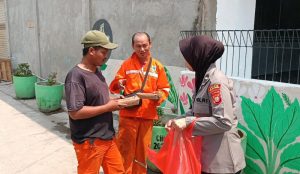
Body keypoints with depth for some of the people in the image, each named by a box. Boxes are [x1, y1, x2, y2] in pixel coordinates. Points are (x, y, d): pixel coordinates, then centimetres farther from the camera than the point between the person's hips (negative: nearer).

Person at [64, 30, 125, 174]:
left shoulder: (96, 71, 7)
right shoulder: (76, 76, -20)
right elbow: (75, 112, -25)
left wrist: (113, 101, -1)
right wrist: (108, 107, -20)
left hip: (107, 137, 8)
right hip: (89, 142, -8)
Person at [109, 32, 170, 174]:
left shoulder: (157, 66, 5)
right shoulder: (127, 64, 2)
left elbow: (165, 89, 6)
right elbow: (115, 84, 3)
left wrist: (159, 95, -15)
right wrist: (118, 84, -20)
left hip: (148, 115, 2)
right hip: (128, 114, -1)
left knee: (142, 150, 13)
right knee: (125, 150, 5)